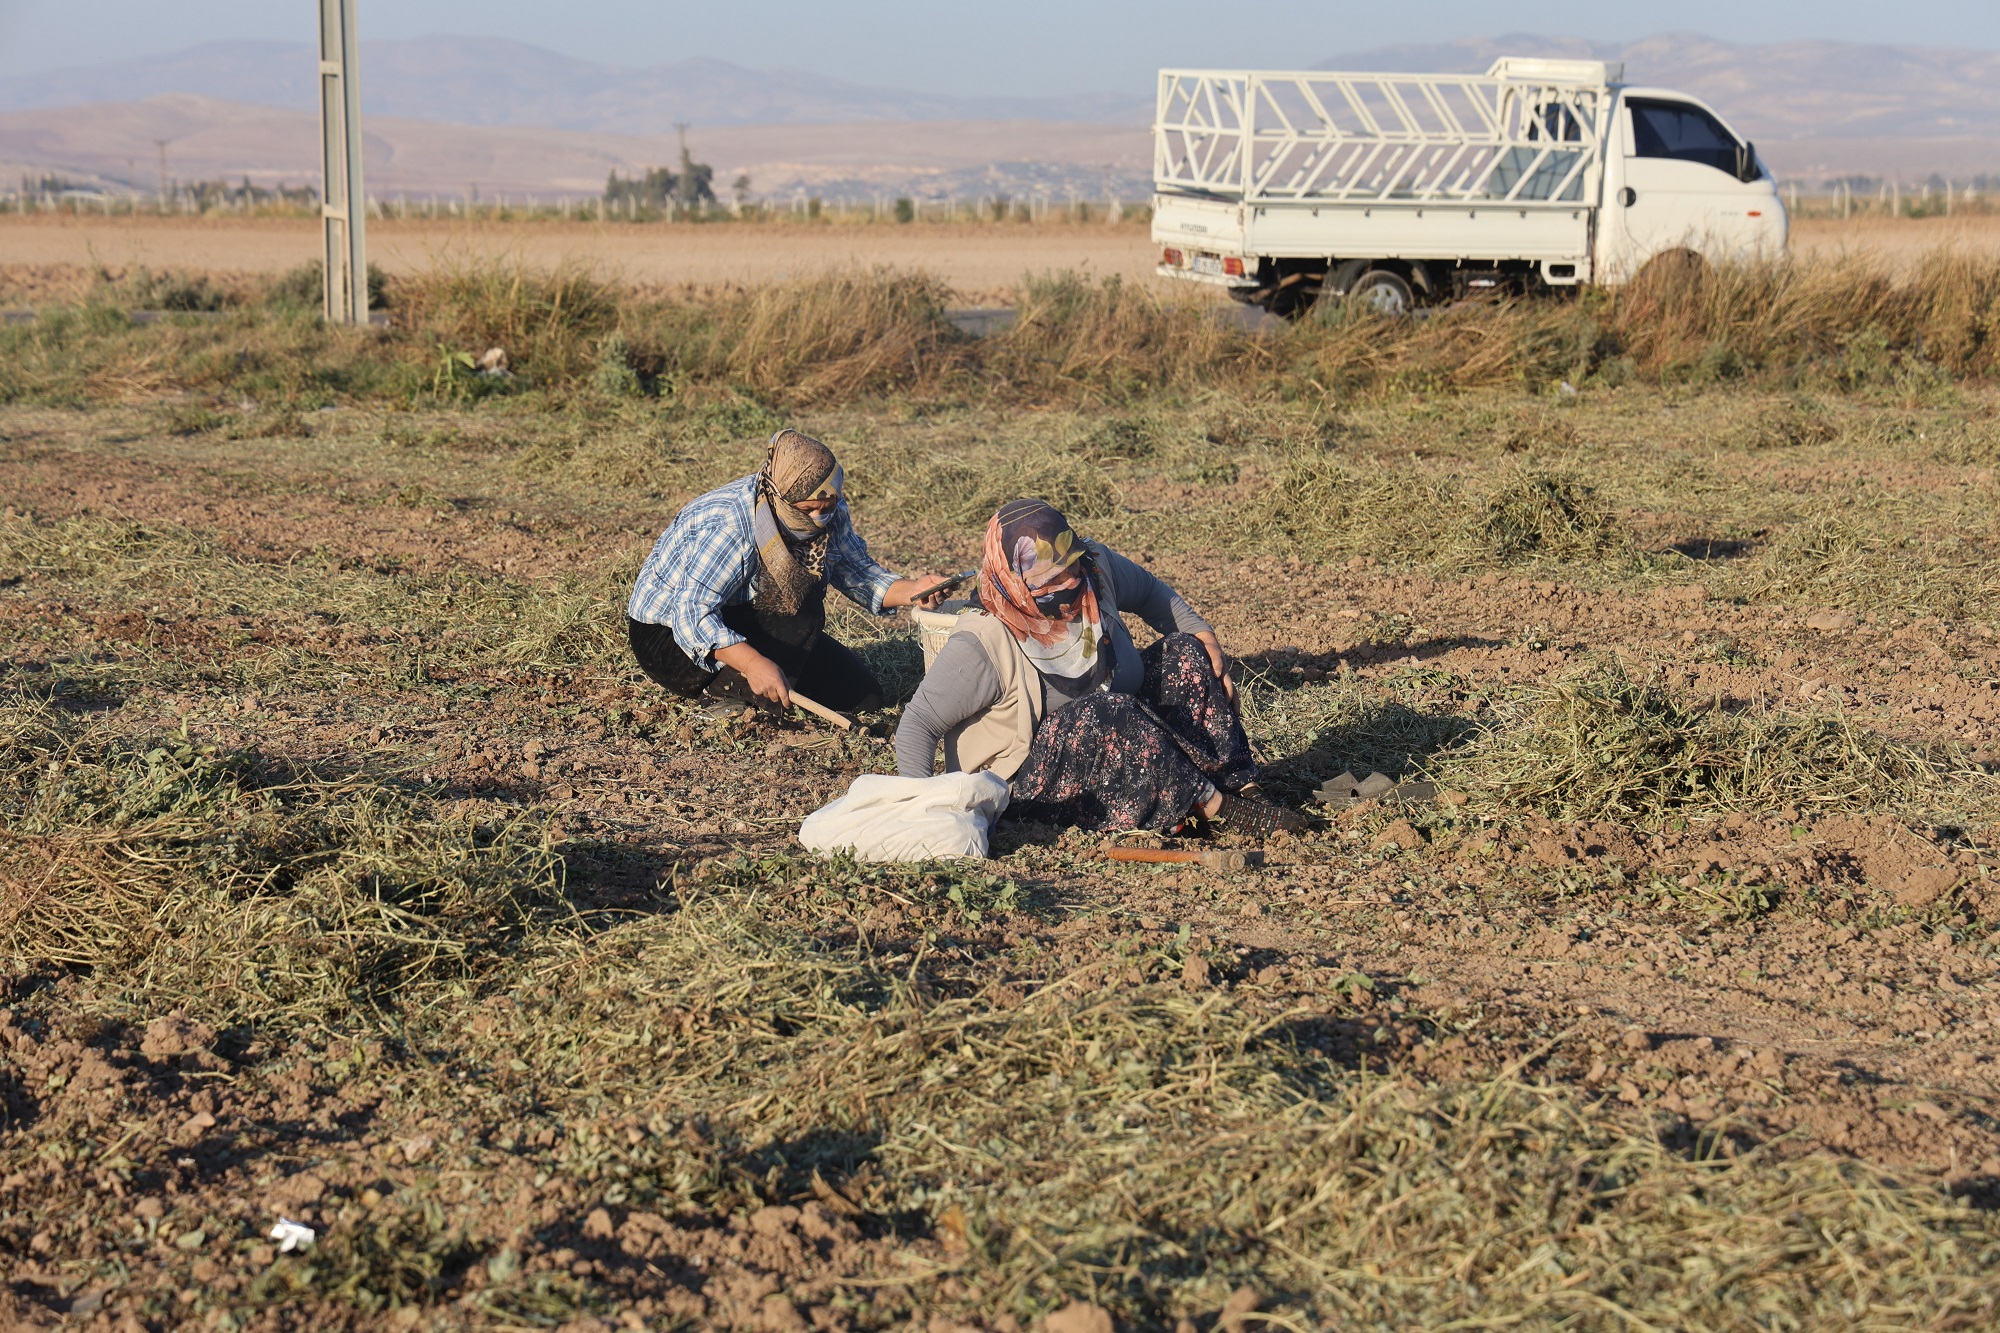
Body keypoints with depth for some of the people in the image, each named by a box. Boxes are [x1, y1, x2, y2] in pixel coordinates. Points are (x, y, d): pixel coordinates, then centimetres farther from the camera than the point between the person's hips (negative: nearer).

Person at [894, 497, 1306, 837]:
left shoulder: (1097, 567, -8)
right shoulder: (982, 645, -26)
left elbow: (1149, 593, 15)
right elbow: (919, 722, -21)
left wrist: (1202, 634, 2)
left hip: (1114, 745, 7)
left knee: (1183, 652, -7)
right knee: (1113, 712, -35)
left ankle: (1239, 787, -15)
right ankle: (1211, 805, -23)